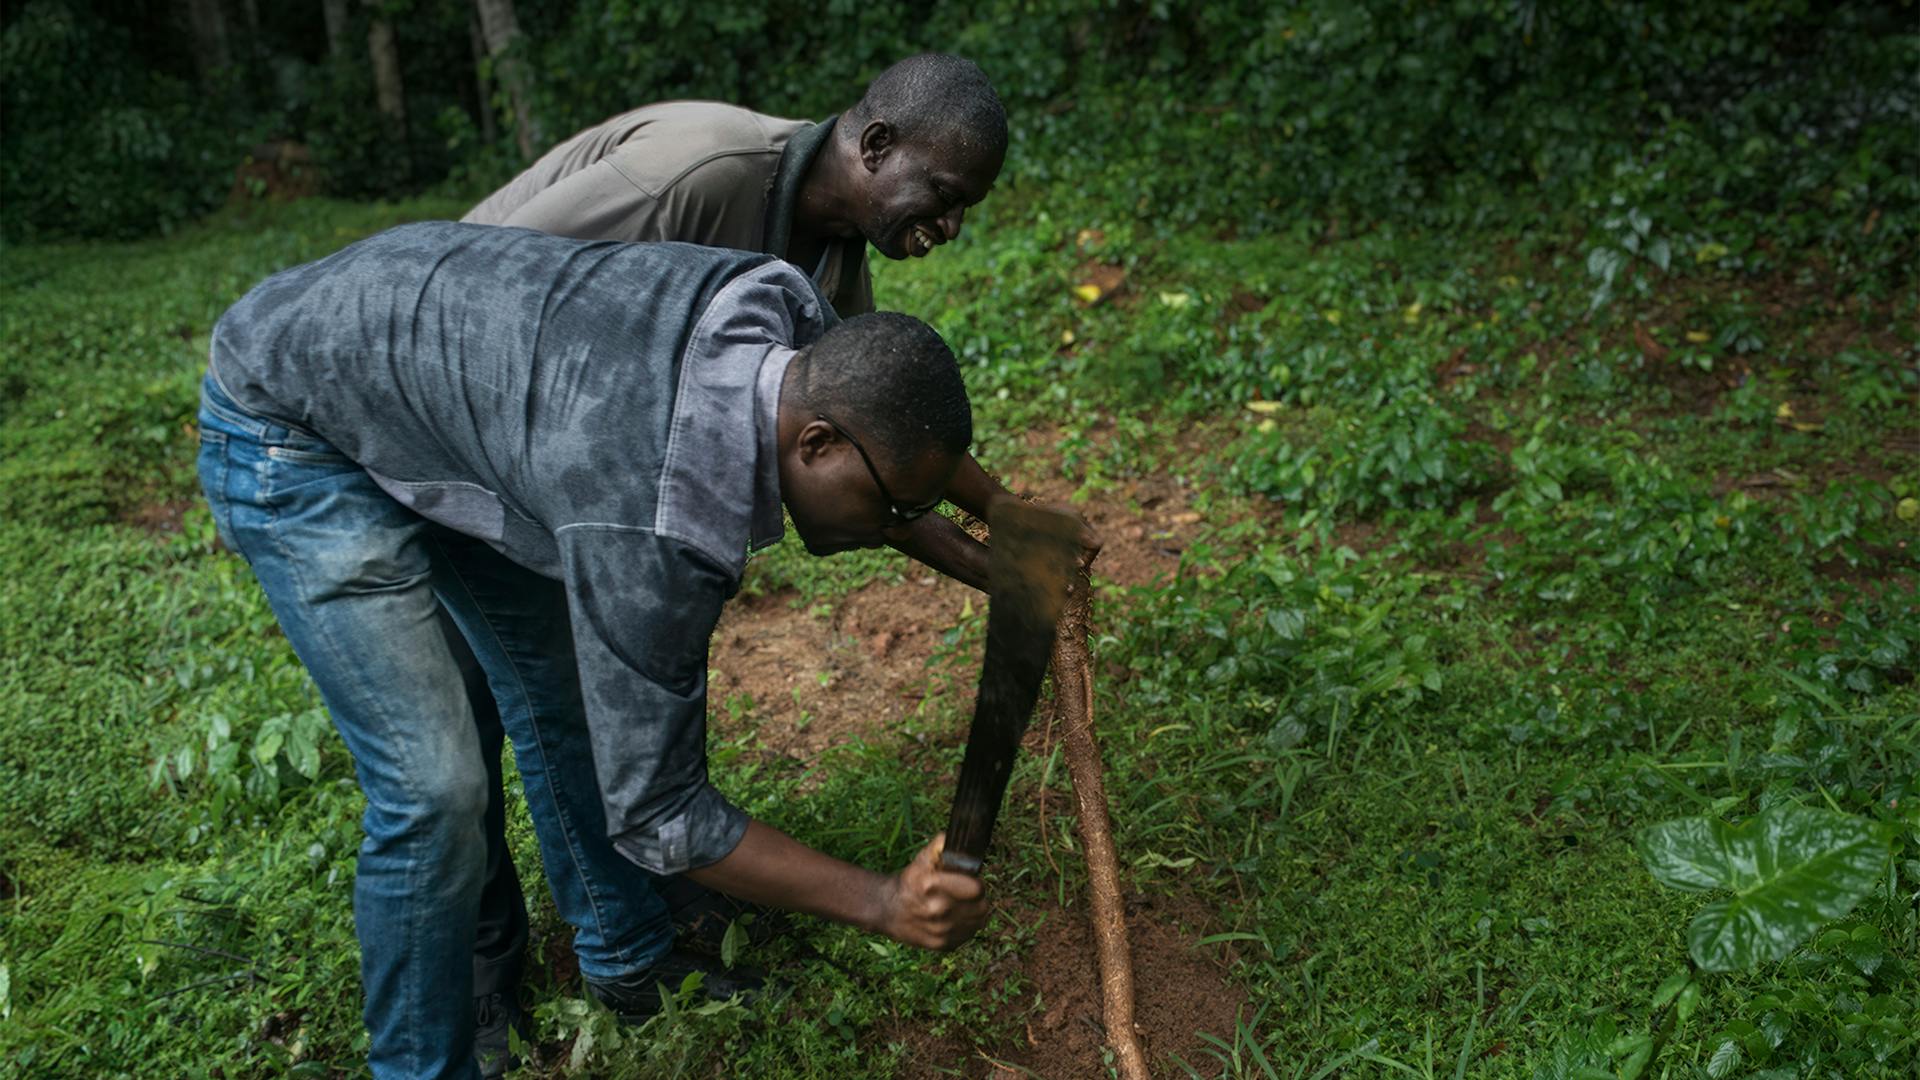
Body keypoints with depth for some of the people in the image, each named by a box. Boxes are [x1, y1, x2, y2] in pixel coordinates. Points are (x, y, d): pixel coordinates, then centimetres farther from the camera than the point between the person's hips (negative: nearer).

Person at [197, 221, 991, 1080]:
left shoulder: (780, 310, -17)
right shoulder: (656, 525, -38)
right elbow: (654, 814, -28)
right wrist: (879, 903, -27)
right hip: (292, 428, -8)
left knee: (571, 694, 12)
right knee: (434, 787, -14)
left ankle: (631, 952, 33)